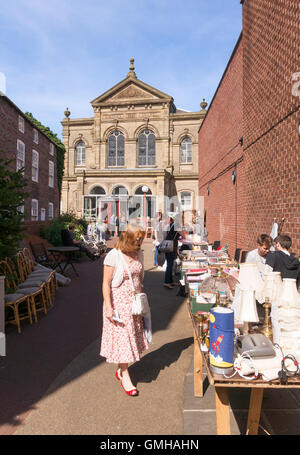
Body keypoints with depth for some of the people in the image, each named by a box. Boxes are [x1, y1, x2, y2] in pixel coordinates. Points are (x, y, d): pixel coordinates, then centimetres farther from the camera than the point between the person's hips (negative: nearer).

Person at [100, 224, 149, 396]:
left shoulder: (139, 254, 4)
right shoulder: (114, 255, -16)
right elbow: (106, 283, -14)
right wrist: (108, 307, -17)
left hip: (135, 302, 6)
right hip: (119, 301, -6)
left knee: (133, 336, 13)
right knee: (121, 336, 3)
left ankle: (120, 370, 34)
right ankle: (125, 376, 21)